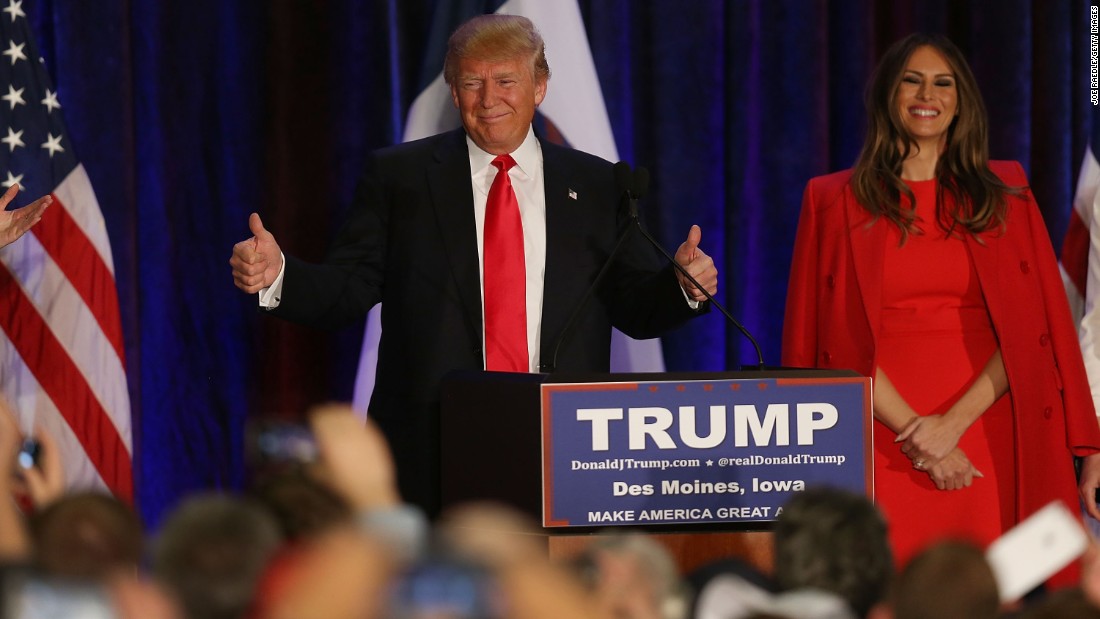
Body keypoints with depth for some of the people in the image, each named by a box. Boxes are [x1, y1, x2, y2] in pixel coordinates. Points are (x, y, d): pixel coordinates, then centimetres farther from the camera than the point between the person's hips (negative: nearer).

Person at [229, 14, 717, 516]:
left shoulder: (597, 186, 12)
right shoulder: (398, 176, 8)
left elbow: (635, 306, 12)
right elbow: (349, 287, 3)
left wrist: (684, 287, -9)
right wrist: (277, 275, -15)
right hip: (429, 451, -1)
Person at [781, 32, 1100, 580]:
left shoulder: (1005, 194, 10)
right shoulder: (836, 201, 7)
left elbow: (1029, 329, 3)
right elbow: (838, 339, 1)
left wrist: (953, 422, -11)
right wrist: (915, 433, -10)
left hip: (985, 436, 1)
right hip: (883, 445, -1)